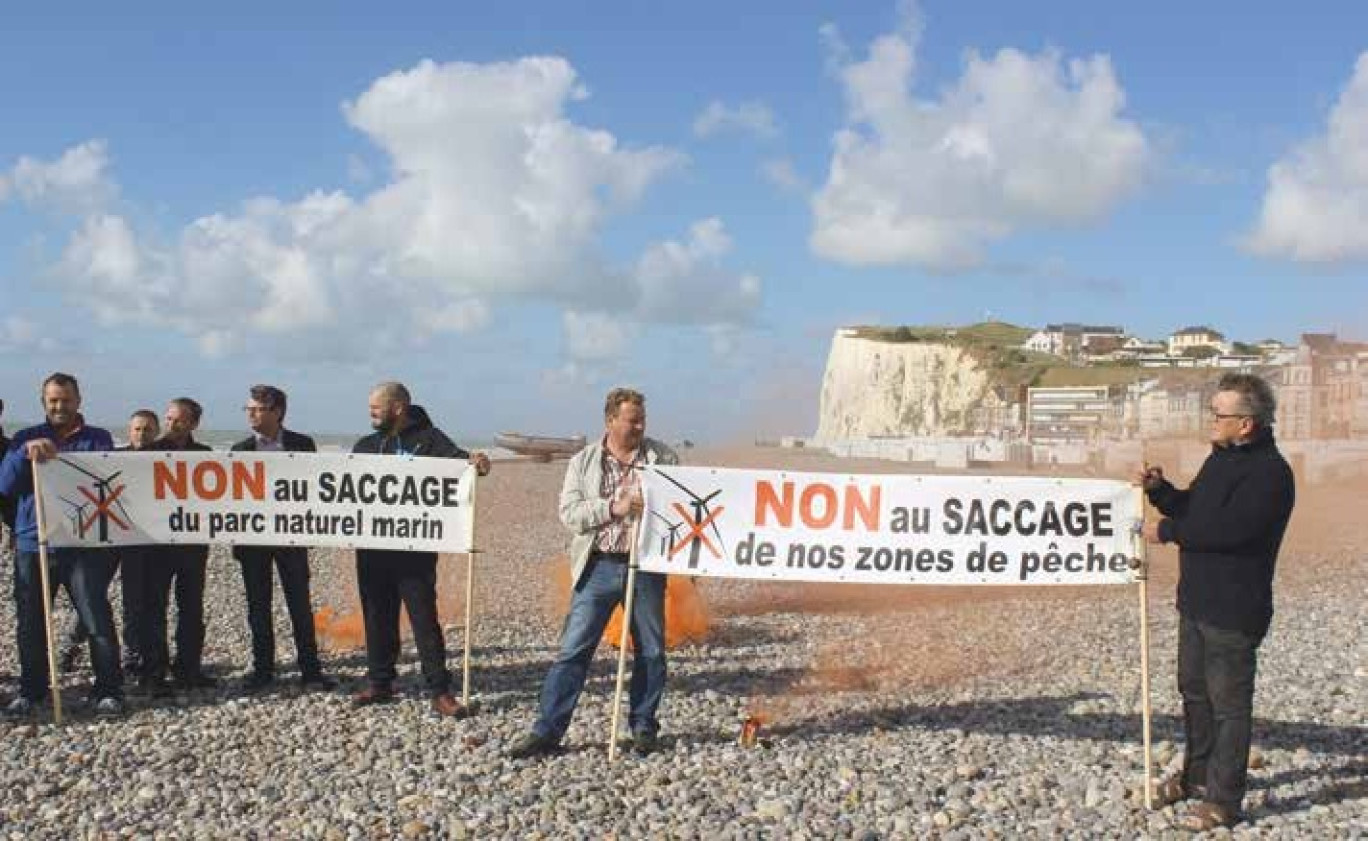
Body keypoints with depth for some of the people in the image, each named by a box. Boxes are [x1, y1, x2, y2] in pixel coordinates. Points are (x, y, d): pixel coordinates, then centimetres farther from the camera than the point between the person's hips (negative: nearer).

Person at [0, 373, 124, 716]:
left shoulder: (98, 439, 8)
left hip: (84, 544, -2)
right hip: (32, 544, 2)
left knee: (98, 620, -7)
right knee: (31, 623, 7)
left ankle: (108, 691, -1)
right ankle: (30, 691, 20)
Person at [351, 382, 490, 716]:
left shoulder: (428, 438, -1)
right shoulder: (366, 445, 15)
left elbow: (455, 459, -16)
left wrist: (474, 462, -38)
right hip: (372, 548, 5)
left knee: (424, 618, -4)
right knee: (377, 617, 12)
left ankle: (440, 691, -1)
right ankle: (379, 683, 24)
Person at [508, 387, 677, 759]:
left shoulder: (663, 458, 5)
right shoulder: (583, 461, 5)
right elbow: (569, 512, -4)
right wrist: (615, 507, -16)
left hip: (647, 567, 1)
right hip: (599, 567, -1)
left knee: (651, 651, 8)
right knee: (573, 650, -2)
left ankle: (644, 728, 23)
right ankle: (546, 731, 3)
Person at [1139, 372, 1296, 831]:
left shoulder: (1269, 472, -20)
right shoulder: (1221, 458, 11)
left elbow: (1229, 529, -29)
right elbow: (1192, 509, 18)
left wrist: (1167, 530, -18)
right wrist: (1160, 490, -1)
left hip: (1234, 611, -10)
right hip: (1197, 600, 10)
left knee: (1229, 702, 0)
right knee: (1194, 690, 20)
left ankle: (1224, 800, 9)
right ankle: (1198, 776, 36)